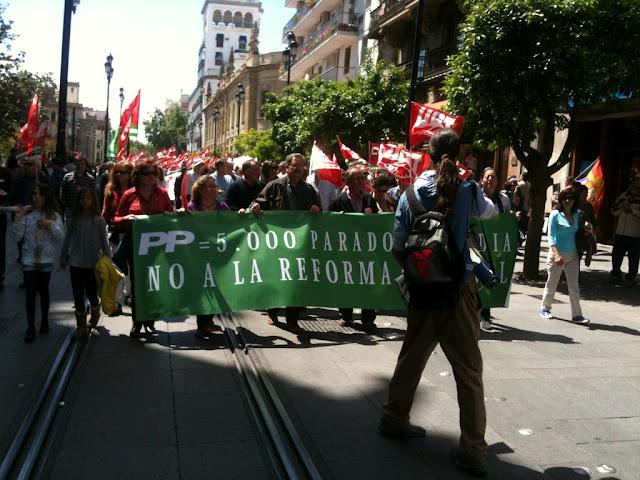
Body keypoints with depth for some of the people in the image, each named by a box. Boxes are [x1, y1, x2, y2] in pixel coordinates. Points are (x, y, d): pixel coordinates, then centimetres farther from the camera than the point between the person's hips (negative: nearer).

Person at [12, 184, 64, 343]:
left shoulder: (54, 216, -1)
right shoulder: (26, 214, -2)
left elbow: (61, 237, -6)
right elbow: (17, 238, -6)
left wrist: (51, 225, -19)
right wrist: (18, 220, -17)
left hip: (46, 259, 1)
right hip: (29, 259, -1)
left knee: (43, 291, 14)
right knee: (31, 292, -6)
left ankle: (44, 321, 31)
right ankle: (30, 328, -3)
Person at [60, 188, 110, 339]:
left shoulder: (99, 220, -4)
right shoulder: (74, 219, 3)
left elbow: (104, 242, -2)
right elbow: (67, 240, 8)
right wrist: (62, 260, 10)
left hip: (93, 263, -2)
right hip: (76, 263, 2)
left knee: (91, 293, 8)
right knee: (78, 295, 4)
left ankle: (95, 314, 38)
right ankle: (81, 325, 15)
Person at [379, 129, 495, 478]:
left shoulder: (413, 192, -1)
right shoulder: (468, 191, -3)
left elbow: (398, 247, -2)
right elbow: (489, 211, 21)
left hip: (423, 287, 3)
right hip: (458, 288, -2)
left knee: (412, 356, 20)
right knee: (468, 368, 4)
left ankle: (393, 419, 34)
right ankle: (473, 450, 6)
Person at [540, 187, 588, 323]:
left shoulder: (577, 215, 7)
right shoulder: (555, 214, -6)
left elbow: (578, 234, 14)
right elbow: (551, 236, -11)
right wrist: (556, 255, -21)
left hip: (572, 256, 4)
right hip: (557, 254, -4)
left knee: (574, 286, 3)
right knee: (552, 284, 9)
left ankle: (577, 315, 7)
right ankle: (545, 308, 26)